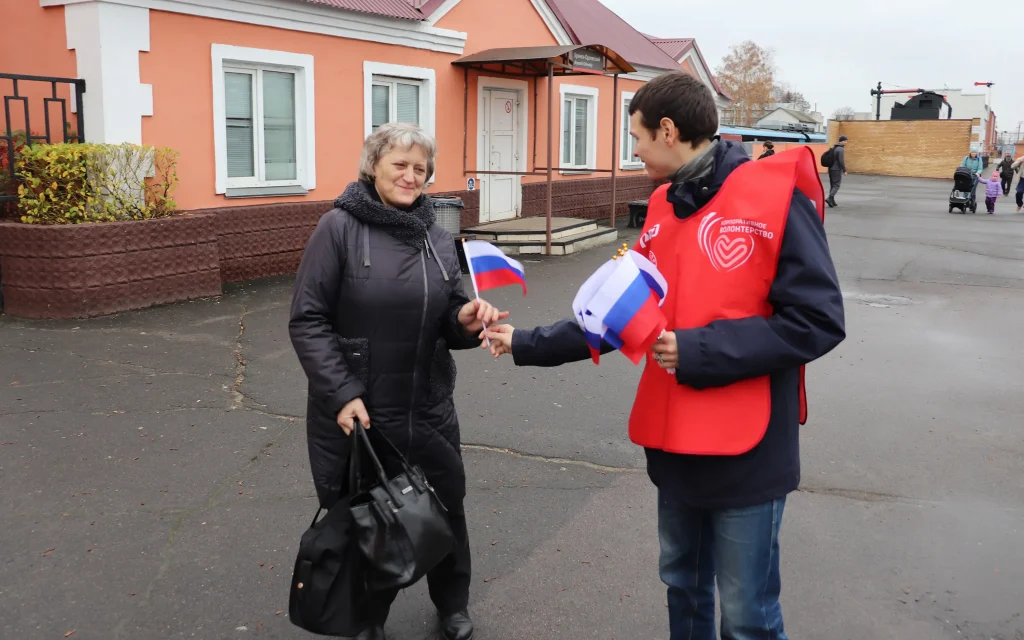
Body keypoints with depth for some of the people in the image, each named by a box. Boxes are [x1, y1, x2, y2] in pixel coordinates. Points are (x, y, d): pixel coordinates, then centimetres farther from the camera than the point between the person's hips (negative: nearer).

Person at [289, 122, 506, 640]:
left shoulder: (438, 239, 7)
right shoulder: (339, 228, -8)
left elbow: (445, 323, 11)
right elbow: (307, 320, -10)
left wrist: (466, 321, -13)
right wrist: (342, 393, -17)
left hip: (429, 410, 4)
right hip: (357, 409, -4)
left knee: (446, 506, 13)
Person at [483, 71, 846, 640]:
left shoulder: (775, 195, -14)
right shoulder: (663, 209, 8)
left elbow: (817, 321, -19)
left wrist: (700, 351, -20)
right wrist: (526, 344, 13)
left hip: (745, 451, -7)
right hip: (675, 443, 7)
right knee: (683, 586, 23)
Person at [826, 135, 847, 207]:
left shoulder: (834, 148, 15)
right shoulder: (841, 149, -13)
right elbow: (841, 161, -19)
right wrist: (844, 170, -13)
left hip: (831, 169, 9)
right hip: (837, 170, -9)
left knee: (833, 185, 11)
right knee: (836, 185, -7)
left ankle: (832, 201, 10)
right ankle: (830, 198, -21)